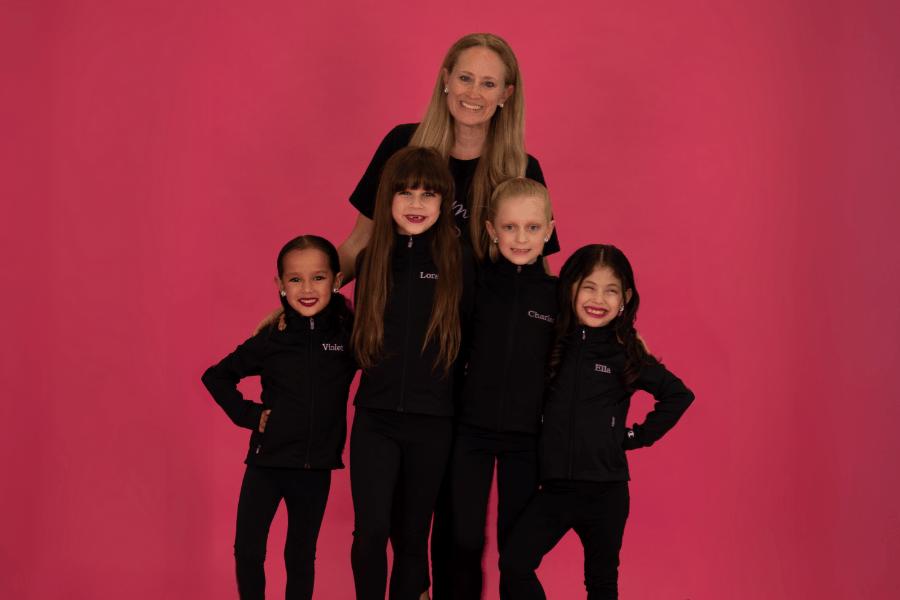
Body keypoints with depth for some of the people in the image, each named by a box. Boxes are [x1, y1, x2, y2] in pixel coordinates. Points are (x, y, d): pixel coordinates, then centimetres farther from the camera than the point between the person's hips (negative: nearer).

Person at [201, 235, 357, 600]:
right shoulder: (270, 341, -4)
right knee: (247, 550, -2)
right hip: (267, 463, 0)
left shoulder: (351, 335, -5)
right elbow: (215, 377, 8)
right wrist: (247, 414, -1)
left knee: (301, 556, 13)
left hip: (316, 468, 0)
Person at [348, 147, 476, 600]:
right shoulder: (370, 261, 4)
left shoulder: (458, 263, -2)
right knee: (370, 532, -9)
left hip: (432, 422, -1)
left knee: (412, 535, 9)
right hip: (375, 417, 1)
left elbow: (470, 339, 2)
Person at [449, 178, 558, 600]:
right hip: (472, 431, 0)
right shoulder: (476, 282, -3)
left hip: (525, 437, 0)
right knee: (465, 541, 5)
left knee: (515, 545, 9)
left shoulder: (557, 294, -2)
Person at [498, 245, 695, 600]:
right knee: (513, 565, -10)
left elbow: (679, 395, 8)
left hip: (606, 492, -1)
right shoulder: (551, 346, 2)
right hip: (555, 487, 1)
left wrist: (638, 436, 3)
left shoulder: (626, 355, -1)